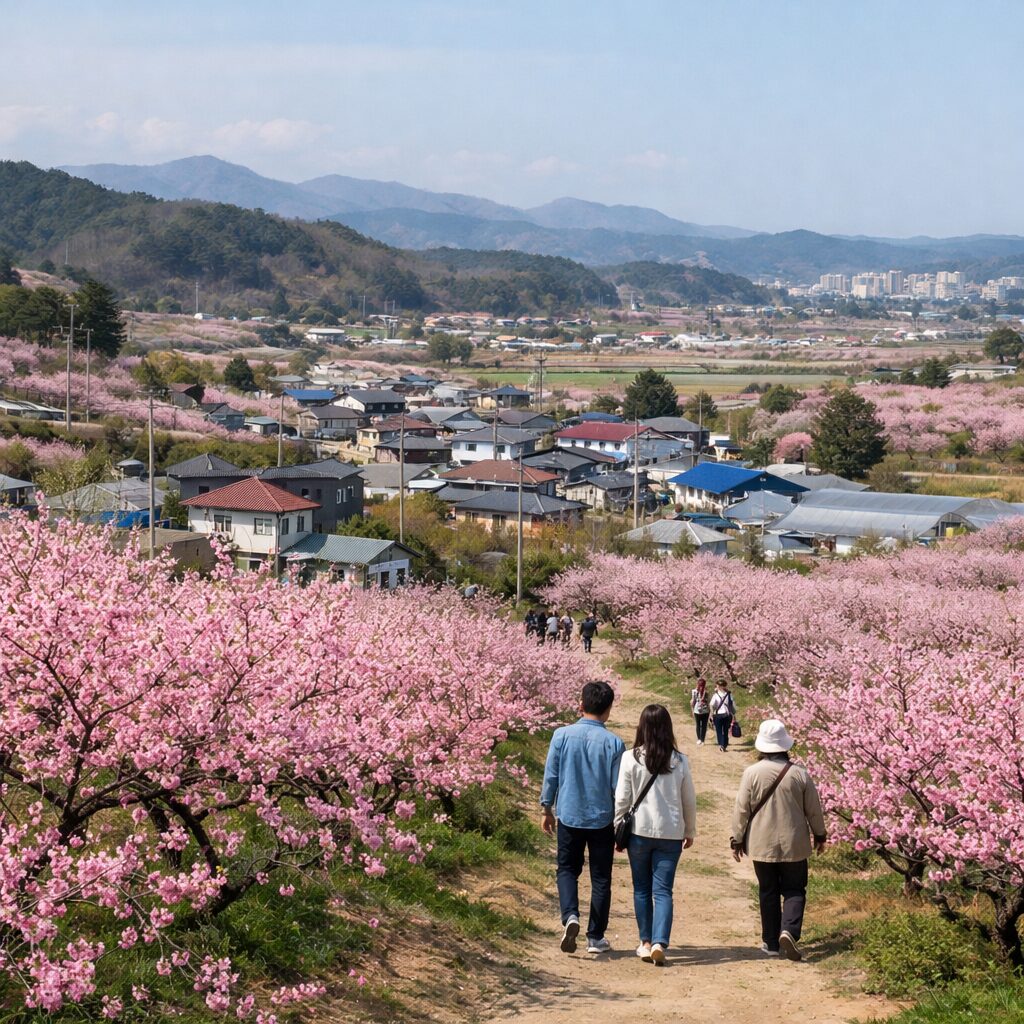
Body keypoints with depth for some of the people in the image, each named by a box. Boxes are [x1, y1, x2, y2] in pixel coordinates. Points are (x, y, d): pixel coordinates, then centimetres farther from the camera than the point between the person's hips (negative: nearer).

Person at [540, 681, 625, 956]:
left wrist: (547, 809, 13)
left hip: (569, 817, 1)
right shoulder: (613, 743, -10)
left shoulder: (562, 735, -7)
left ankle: (570, 916, -8)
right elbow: (618, 787, -5)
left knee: (567, 869, 17)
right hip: (602, 819, -1)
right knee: (600, 878, 11)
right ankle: (596, 937, 15)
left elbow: (551, 776, -1)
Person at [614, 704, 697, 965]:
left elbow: (621, 799, -5)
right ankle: (659, 943, -11)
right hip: (671, 833, 1)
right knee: (663, 890, 3)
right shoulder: (679, 761, -1)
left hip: (639, 831, -1)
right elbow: (689, 800, 7)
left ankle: (646, 943, 17)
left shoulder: (631, 758, -7)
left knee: (642, 888, 13)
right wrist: (690, 831, 21)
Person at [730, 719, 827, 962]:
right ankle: (789, 931, -14)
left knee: (768, 892, 11)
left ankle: (771, 942, 14)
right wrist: (820, 835, 18)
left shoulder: (752, 773, -10)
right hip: (793, 844, 0)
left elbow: (741, 810, -5)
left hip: (762, 845, 0)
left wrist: (737, 839, 7)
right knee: (794, 890, 9)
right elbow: (813, 809, 2)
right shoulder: (799, 774, -8)